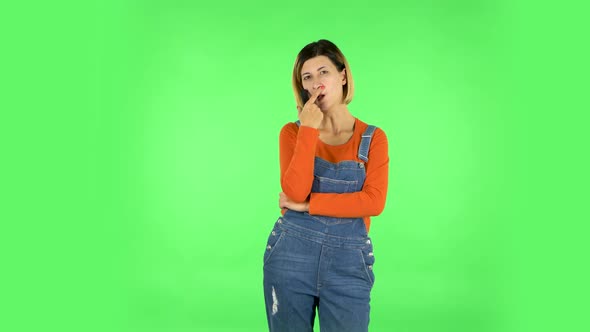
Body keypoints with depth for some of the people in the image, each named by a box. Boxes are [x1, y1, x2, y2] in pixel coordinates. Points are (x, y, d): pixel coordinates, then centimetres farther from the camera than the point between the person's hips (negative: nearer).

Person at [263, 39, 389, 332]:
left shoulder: (373, 138, 1)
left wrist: (308, 204, -11)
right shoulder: (293, 132, 2)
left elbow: (374, 202, -12)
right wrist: (309, 130, -14)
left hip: (348, 262, 0)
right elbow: (295, 193, -14)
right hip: (292, 254, 1)